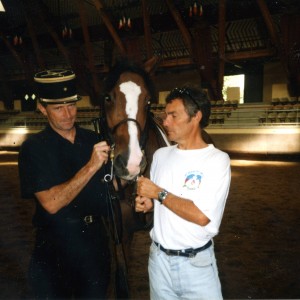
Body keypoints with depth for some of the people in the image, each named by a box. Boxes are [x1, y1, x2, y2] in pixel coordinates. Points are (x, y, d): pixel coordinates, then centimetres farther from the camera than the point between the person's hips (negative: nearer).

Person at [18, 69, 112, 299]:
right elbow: (51, 203, -22)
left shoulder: (94, 140, 1)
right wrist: (91, 166, -28)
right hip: (55, 246, -3)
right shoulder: (34, 148, -11)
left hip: (96, 239, 4)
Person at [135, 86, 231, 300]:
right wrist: (147, 204, -6)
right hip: (159, 258, 5)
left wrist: (158, 194, -18)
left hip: (197, 262, -4)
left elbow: (202, 216, -23)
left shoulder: (217, 160, -14)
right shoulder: (161, 155, 2)